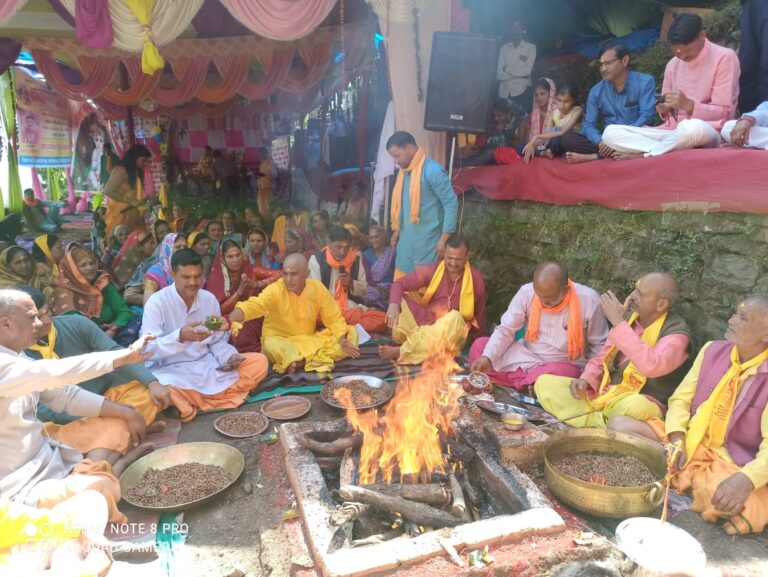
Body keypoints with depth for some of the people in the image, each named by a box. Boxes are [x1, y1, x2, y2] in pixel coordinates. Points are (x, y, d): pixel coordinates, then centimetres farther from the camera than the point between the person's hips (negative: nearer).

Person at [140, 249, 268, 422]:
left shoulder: (210, 299, 3)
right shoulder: (157, 302, -10)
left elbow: (217, 341, 9)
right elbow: (148, 350, -17)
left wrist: (229, 356, -13)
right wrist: (180, 337, -35)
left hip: (208, 365, 5)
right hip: (171, 370, -5)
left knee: (259, 362, -11)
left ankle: (194, 400, -14)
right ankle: (214, 395, -11)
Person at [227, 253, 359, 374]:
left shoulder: (318, 288, -8)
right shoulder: (275, 290, -18)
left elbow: (334, 318, -2)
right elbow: (254, 305, -36)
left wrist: (342, 340, -20)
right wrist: (230, 321, -56)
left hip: (310, 340, 4)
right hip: (282, 342, -4)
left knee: (351, 333, -13)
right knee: (272, 345, -38)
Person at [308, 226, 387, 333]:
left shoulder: (356, 259, 8)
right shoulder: (316, 259, -2)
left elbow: (364, 290, 14)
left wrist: (351, 284, -8)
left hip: (351, 309, 4)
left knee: (382, 318, -23)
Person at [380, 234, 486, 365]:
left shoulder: (476, 279, -4)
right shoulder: (430, 270, -7)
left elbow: (479, 313, 6)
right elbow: (399, 284, -13)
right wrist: (394, 304, -33)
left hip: (452, 333, 0)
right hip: (424, 323, 1)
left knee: (455, 318, -36)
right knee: (403, 298, -20)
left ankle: (401, 351, -35)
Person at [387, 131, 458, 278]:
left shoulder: (432, 171, -16)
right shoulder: (404, 171, 10)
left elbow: (451, 203, -18)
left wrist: (444, 239, -20)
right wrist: (397, 229, 20)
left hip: (427, 241, -8)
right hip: (406, 239, 8)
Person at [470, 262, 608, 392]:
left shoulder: (589, 301, -17)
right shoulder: (527, 292, -13)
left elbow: (600, 346, -5)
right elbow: (505, 329, -9)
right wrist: (487, 357, -25)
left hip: (564, 365, -3)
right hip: (527, 357, 3)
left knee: (559, 373, -39)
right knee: (479, 346, -15)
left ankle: (524, 381, -10)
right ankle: (533, 380, -18)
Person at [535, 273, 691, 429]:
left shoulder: (677, 333, -14)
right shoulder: (630, 317, 5)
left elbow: (650, 366, -35)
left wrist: (619, 323, -29)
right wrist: (586, 380, -8)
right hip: (604, 393, 6)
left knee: (634, 407, -42)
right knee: (544, 383, -9)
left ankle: (602, 419, -10)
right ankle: (607, 420, -19)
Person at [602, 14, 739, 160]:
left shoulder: (724, 57, -2)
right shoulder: (673, 64, 14)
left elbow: (723, 112, -7)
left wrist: (688, 104, -21)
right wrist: (664, 109, -7)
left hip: (706, 132, -5)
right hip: (672, 133, 5)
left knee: (694, 128, -44)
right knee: (610, 133, -13)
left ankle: (645, 155, -20)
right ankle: (671, 151, -22)